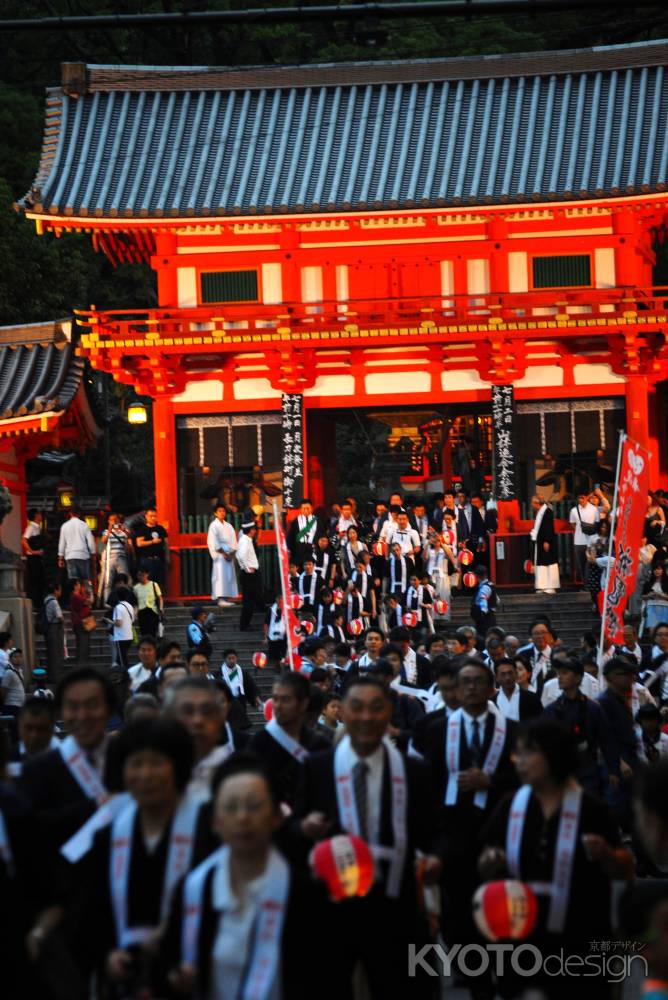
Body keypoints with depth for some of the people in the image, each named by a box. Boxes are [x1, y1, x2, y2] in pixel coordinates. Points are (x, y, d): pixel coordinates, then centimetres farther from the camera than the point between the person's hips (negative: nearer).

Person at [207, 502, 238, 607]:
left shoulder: (228, 526, 14)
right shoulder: (213, 526, -3)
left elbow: (233, 541, 10)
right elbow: (214, 542, -10)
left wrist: (232, 553, -5)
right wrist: (223, 553, -13)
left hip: (229, 555, 6)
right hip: (219, 555, -6)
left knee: (230, 576, 3)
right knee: (221, 576, -14)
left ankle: (226, 598, 6)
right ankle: (220, 599, -20)